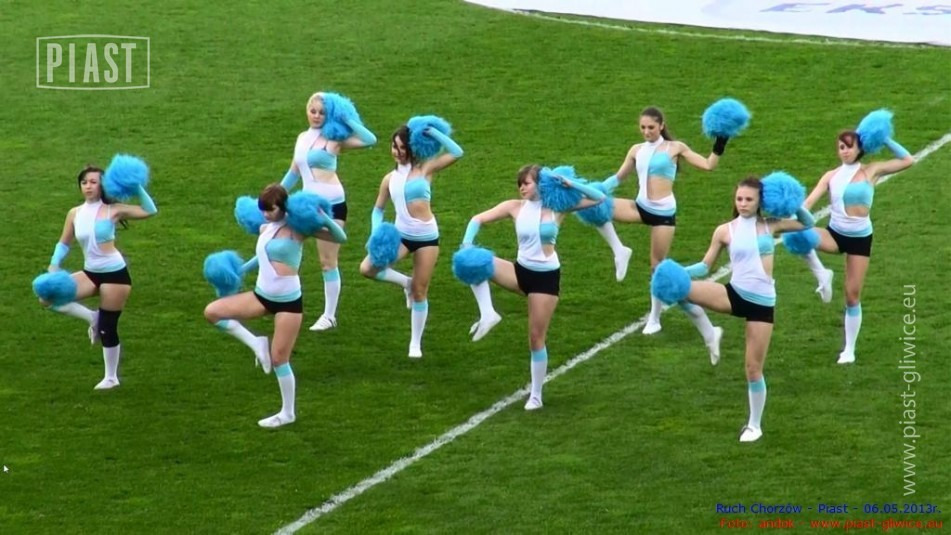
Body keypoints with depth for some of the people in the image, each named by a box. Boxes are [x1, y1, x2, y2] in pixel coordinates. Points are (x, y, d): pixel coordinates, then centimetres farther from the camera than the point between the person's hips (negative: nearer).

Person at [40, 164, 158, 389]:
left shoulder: (112, 210, -8)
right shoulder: (74, 214, 4)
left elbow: (150, 211, -11)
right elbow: (64, 243, 15)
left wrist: (137, 186, -19)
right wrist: (54, 265, 0)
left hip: (115, 274, -5)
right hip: (90, 274, 5)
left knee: (107, 328, 0)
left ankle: (111, 377, 19)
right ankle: (92, 318, 7)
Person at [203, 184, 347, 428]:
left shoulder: (297, 229, -12)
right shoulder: (265, 229, 7)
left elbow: (340, 238, -14)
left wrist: (326, 219, -30)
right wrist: (240, 269, 24)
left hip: (288, 300, -6)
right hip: (262, 296, 6)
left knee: (279, 359, -1)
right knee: (212, 311, -7)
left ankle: (288, 413, 16)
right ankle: (257, 344, 5)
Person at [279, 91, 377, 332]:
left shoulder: (334, 139, -7)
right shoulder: (303, 138, 11)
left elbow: (370, 140, -20)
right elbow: (294, 172, 21)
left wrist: (346, 118, -17)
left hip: (332, 204, -6)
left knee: (328, 261, -1)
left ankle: (329, 316, 8)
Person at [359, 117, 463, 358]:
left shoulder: (425, 169, -3)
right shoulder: (390, 178, 5)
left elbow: (456, 153, -12)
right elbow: (378, 209, 13)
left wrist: (432, 132, -13)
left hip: (427, 237, -3)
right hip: (401, 235, 3)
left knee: (420, 292, 3)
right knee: (367, 268, -16)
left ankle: (416, 343, 18)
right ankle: (406, 282, 12)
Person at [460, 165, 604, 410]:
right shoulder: (515, 207, -1)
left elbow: (599, 198, -6)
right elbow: (478, 219, 0)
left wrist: (570, 183, -16)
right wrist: (467, 244, -17)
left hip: (547, 277, -3)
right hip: (521, 271, 3)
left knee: (537, 337, 1)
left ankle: (536, 396, 13)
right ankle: (488, 315, -17)